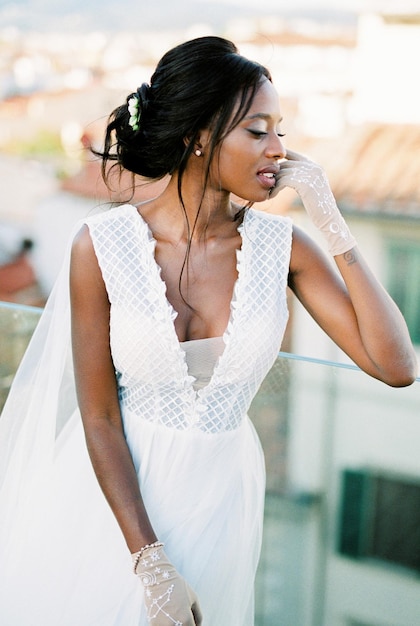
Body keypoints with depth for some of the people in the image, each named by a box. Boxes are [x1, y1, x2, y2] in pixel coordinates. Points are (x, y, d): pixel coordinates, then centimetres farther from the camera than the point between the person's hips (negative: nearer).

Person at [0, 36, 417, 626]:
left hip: (221, 494, 2)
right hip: (116, 488, -2)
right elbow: (99, 418, -14)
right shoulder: (102, 245, -18)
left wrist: (333, 224, -21)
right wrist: (150, 563, -16)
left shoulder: (280, 245, -11)